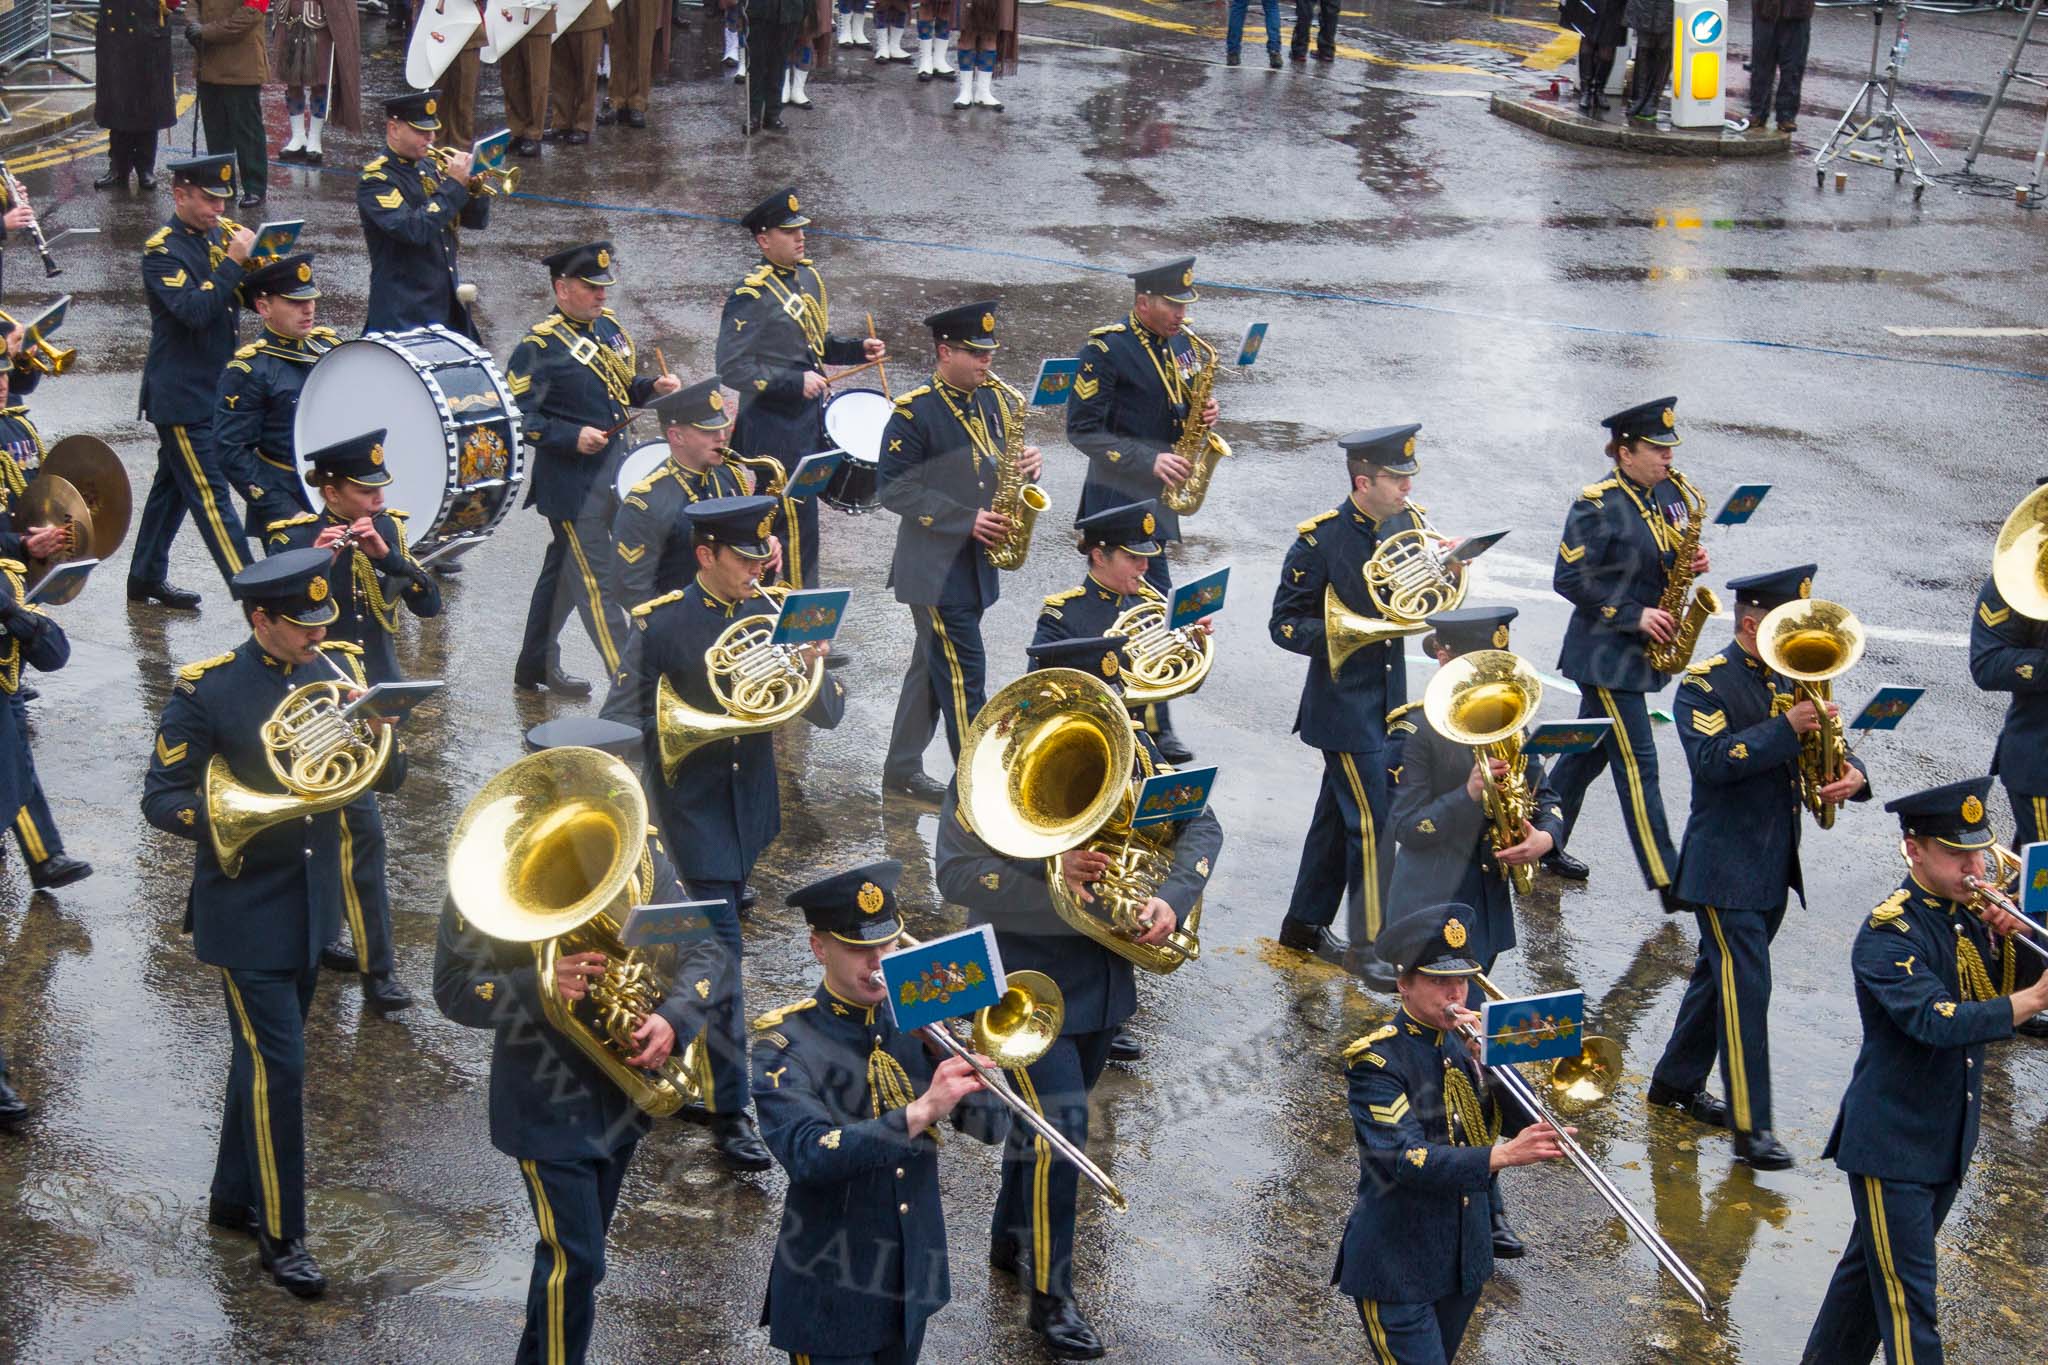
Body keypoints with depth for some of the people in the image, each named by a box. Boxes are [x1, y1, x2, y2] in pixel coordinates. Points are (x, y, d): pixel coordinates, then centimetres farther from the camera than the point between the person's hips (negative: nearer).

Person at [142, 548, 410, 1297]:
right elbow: (160, 798, -11)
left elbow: (390, 776, 1)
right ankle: (281, 1235, 3)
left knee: (266, 1054, 18)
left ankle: (233, 1197, 34)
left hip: (312, 901, 6)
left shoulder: (336, 671, 2)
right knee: (277, 1064, -7)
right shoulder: (205, 690, -13)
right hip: (245, 906, -6)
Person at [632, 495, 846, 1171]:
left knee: (711, 945, 18)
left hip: (750, 805, 5)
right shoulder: (659, 623, -10)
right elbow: (629, 721, -8)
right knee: (722, 951, -10)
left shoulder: (768, 616, 2)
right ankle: (731, 1113, -8)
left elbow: (828, 716, 0)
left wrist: (813, 670, -21)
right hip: (692, 804, -5)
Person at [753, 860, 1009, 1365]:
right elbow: (807, 1155, -30)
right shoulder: (787, 1042, -14)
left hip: (912, 1283, 5)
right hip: (832, 1294, -5)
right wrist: (920, 1112, -39)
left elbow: (992, 1125, -6)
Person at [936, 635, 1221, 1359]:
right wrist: (1054, 879, -32)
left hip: (1104, 980, 6)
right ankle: (1050, 1295, 2)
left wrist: (1172, 898, -18)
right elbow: (957, 872, -21)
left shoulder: (1131, 751, -1)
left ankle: (1011, 1239, 41)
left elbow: (1200, 824, 0)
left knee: (1050, 1115, 20)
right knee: (1060, 1127, -10)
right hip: (1028, 982, -6)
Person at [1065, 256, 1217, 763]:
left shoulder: (1181, 344, 9)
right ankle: (1156, 726, -7)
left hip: (1158, 494, 8)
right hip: (1119, 496, -8)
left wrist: (1202, 414, -3)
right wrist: (1149, 461, -22)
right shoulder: (1106, 350, -15)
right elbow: (1082, 430, -15)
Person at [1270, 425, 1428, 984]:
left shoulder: (1409, 525, 1)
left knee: (1339, 813, 17)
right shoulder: (1320, 540, -17)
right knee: (1373, 821, -9)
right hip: (1342, 702, -7)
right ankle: (1367, 947, 0)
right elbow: (1284, 625, -13)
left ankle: (1304, 925, 30)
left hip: (1388, 696, 7)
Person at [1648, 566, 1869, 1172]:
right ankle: (1751, 1128, -10)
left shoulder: (1795, 680, 11)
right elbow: (1711, 760, -25)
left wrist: (1851, 774, -11)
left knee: (1721, 975, 17)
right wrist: (1786, 727, -28)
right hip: (1726, 865, -7)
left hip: (1775, 865, 7)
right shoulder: (1706, 683, -11)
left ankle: (1676, 1082, 32)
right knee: (1745, 985, -11)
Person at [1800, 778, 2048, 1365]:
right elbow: (1937, 1021, -34)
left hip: (1949, 1138, 7)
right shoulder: (1889, 933, -20)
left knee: (1875, 1268, 21)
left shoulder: (1969, 913, 4)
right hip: (1892, 1141, -7)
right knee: (1906, 1297, -5)